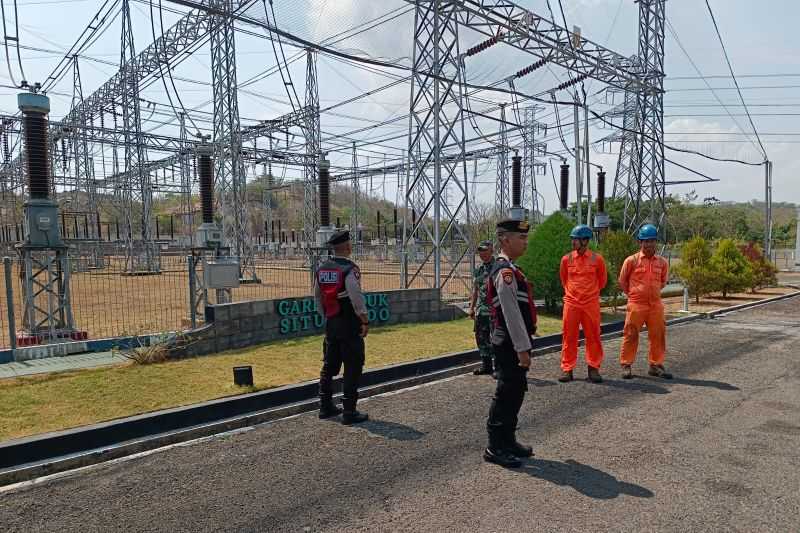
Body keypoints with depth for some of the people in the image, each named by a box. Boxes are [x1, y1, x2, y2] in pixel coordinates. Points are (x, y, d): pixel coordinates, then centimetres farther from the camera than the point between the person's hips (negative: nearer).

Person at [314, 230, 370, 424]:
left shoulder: (321, 269, 6)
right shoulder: (349, 269, -16)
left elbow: (317, 297, 14)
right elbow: (357, 298, -20)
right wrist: (365, 321, -11)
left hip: (330, 323, 7)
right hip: (349, 324, -7)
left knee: (329, 365, 16)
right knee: (352, 368, 1)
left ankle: (325, 407, 26)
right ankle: (349, 412, 5)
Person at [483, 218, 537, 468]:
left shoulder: (508, 269, 15)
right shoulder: (505, 271, -18)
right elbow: (512, 314, -22)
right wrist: (522, 348, -21)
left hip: (511, 344, 10)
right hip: (510, 344, -10)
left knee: (515, 391, 17)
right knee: (507, 394, -1)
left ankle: (508, 441, 30)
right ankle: (495, 448, 11)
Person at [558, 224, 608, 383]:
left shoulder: (597, 259, -4)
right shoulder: (566, 259, 0)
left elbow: (602, 280, 12)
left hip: (591, 304, -1)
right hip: (571, 303, 1)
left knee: (593, 336, 6)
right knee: (569, 336, 4)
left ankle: (593, 368, 18)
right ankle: (567, 369, 13)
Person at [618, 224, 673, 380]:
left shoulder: (662, 262, 5)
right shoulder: (632, 260, -6)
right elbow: (622, 281, 5)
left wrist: (653, 292, 14)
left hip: (656, 304, 4)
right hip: (636, 304, -4)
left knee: (658, 335, 8)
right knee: (631, 335, 1)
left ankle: (656, 365, 22)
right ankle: (626, 365, 12)